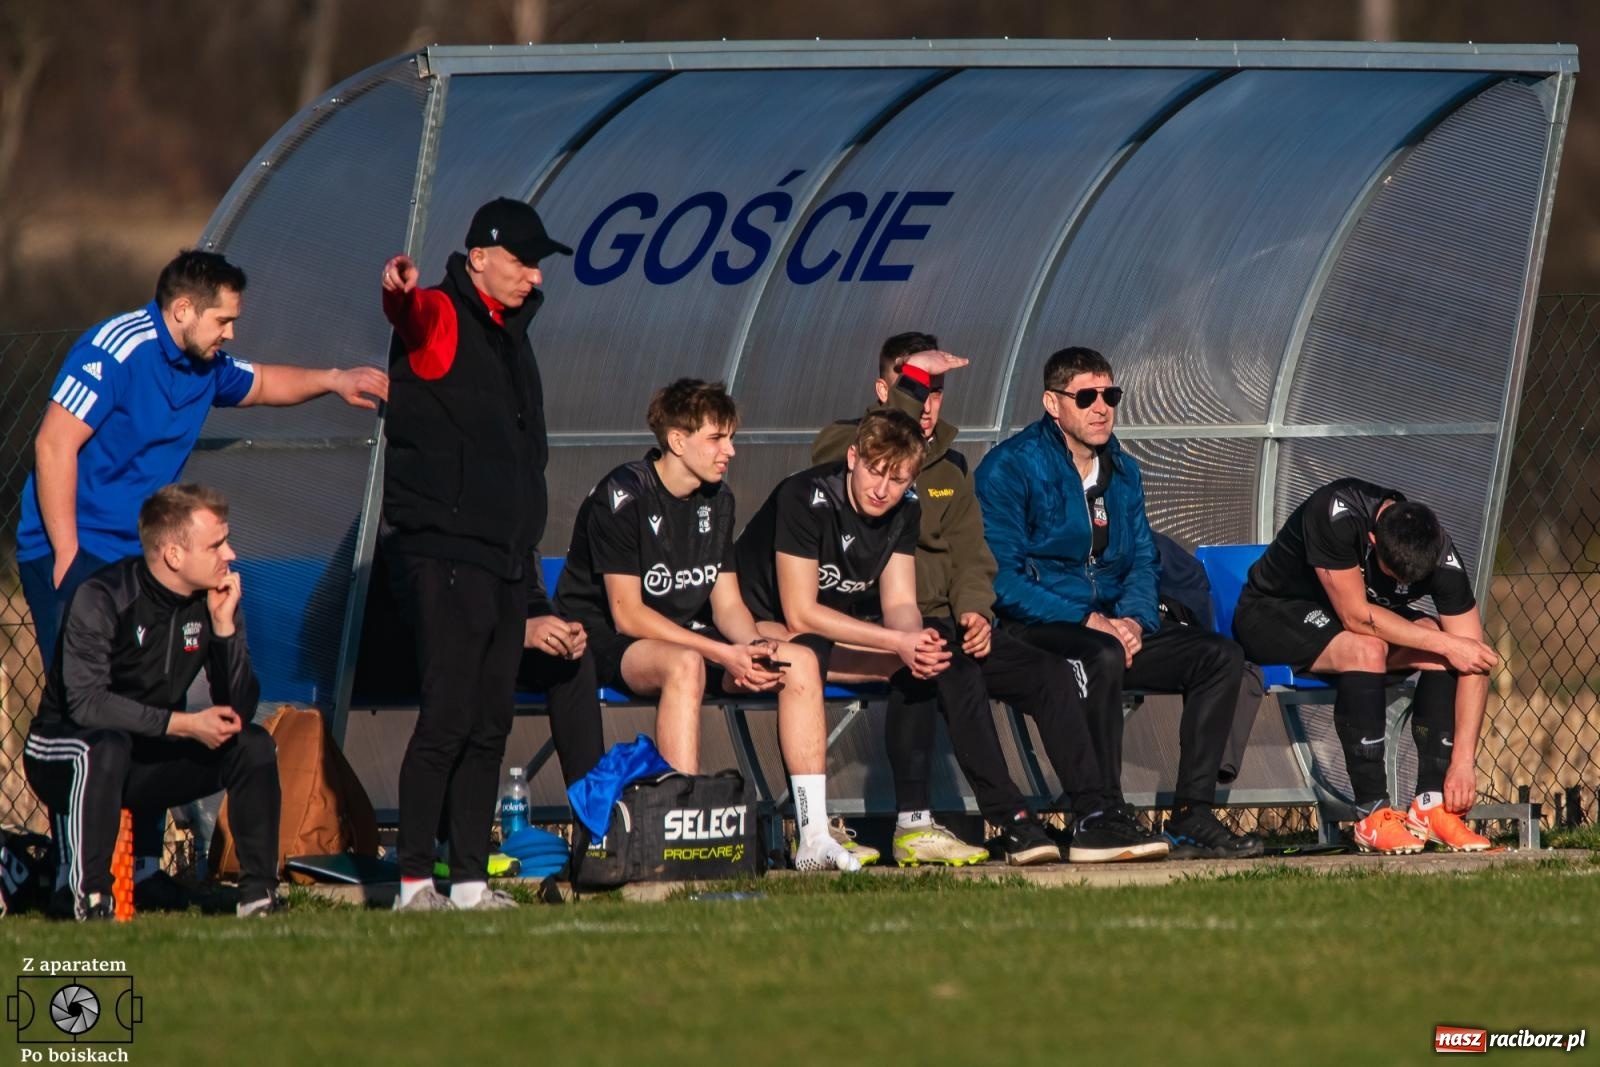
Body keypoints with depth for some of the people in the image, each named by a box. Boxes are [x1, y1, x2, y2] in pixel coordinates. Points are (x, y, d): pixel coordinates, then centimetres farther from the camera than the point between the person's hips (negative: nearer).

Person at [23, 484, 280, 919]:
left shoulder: (214, 598, -4)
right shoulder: (104, 599, -21)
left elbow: (239, 711, -8)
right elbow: (85, 703, -30)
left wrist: (225, 625, -20)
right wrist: (184, 724, -30)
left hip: (147, 761, 6)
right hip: (63, 758, -6)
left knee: (253, 745, -14)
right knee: (107, 745, -39)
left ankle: (258, 896, -10)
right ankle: (90, 899, -31)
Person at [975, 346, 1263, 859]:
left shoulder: (1122, 471, 15)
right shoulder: (1011, 466, -8)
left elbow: (1142, 561, 16)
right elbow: (1001, 578, -14)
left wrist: (1132, 618, -8)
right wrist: (1089, 622, -20)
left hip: (1111, 628, 7)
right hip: (1034, 631, -7)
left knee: (1220, 656, -10)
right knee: (1104, 657, -38)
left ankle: (1192, 816, -14)